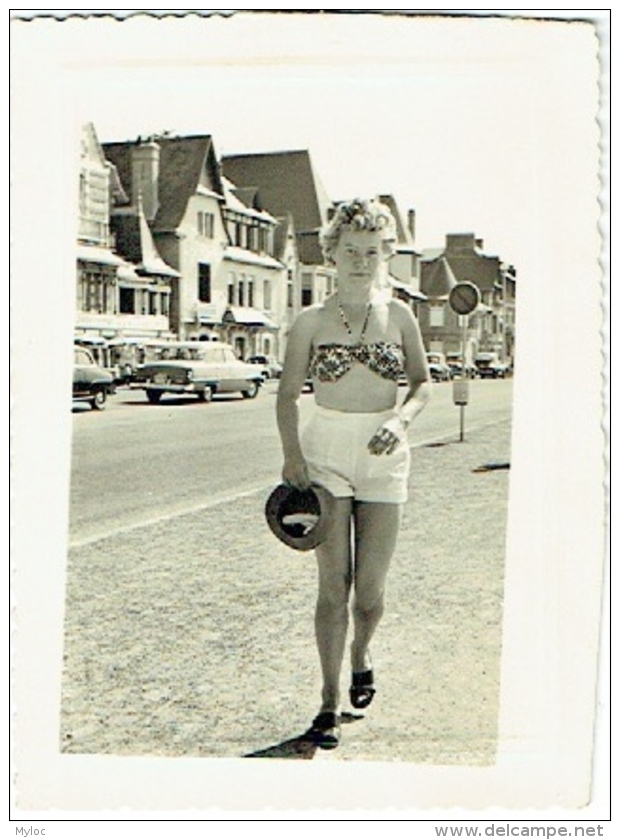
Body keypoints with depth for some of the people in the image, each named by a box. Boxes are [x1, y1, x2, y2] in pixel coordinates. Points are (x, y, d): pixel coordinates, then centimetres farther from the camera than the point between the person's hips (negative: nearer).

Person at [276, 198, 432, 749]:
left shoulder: (399, 315, 4)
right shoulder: (311, 322, 0)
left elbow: (423, 383, 9)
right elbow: (289, 394, 3)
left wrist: (401, 419, -11)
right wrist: (292, 455, -9)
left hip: (383, 456, 1)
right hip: (325, 452, -1)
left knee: (370, 587, 3)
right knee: (334, 583, -2)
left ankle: (361, 658, 36)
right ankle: (330, 701, 10)